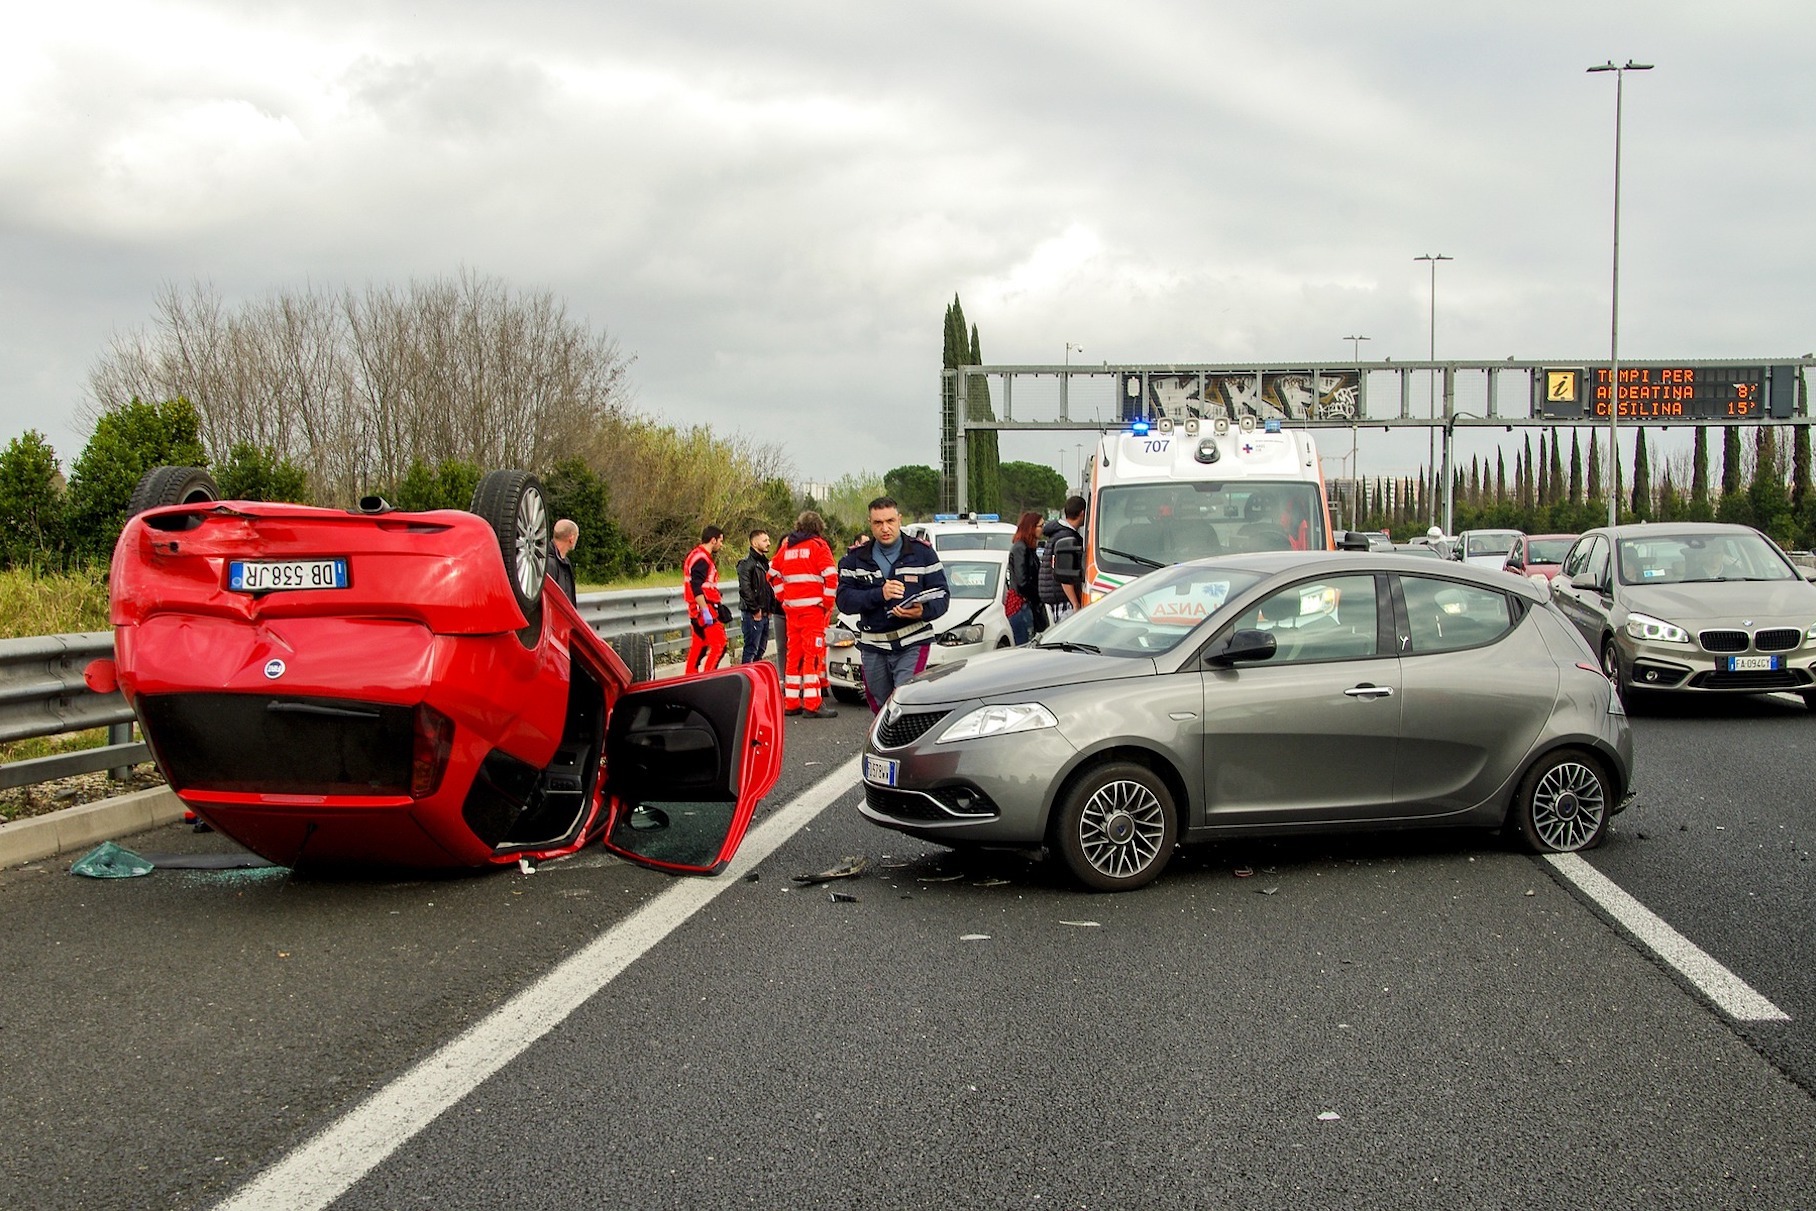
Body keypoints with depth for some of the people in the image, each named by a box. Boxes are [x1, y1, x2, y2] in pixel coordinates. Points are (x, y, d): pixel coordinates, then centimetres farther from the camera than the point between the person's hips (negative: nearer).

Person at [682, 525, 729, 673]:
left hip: (697, 611, 11)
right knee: (718, 644, -12)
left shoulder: (697, 556, 20)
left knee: (698, 647, 12)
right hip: (704, 607, -11)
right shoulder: (701, 559, -14)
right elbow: (696, 588, -23)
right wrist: (705, 611, -26)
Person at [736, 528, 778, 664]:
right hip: (753, 615, -9)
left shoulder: (765, 562, 18)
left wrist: (771, 609, 13)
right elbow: (745, 589, -19)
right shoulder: (746, 563, -10)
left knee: (761, 649, 13)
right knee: (751, 649, -7)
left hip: (765, 614, 9)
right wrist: (755, 610, -17)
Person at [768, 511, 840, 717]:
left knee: (793, 652, 11)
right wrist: (827, 603, -4)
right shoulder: (818, 546, -3)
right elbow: (831, 576, -13)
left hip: (791, 607, 6)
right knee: (814, 653, -6)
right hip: (813, 607, -6)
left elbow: (773, 574, 17)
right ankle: (813, 704, -10)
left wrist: (783, 599, 16)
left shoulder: (786, 547, 14)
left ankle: (791, 702, 14)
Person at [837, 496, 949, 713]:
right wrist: (879, 595, -20)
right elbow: (844, 600, -4)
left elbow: (941, 597, -1)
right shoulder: (856, 557, 7)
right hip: (872, 647, 3)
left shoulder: (922, 552, 3)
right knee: (880, 709, 10)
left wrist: (923, 611, -23)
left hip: (913, 644, -3)